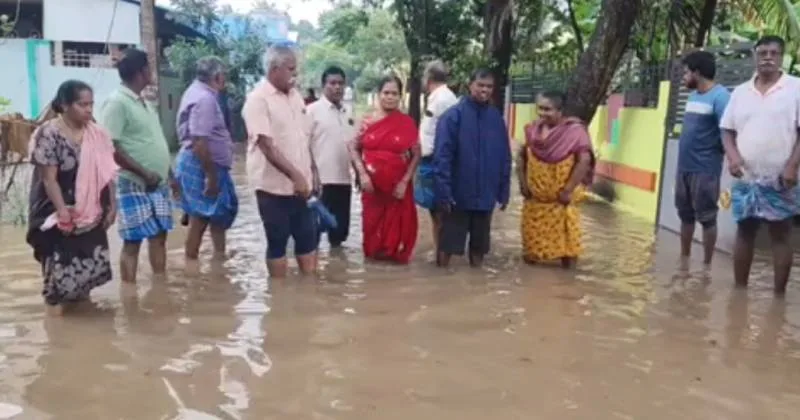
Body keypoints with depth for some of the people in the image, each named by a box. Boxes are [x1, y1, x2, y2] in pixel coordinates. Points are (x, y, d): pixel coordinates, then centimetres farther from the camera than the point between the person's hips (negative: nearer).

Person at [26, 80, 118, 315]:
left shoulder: (96, 134, -1)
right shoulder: (49, 134, -16)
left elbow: (107, 173, 3)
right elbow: (49, 179, -18)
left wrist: (111, 205, 1)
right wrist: (63, 213, -22)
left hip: (91, 212, 5)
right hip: (60, 212, -5)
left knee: (93, 258, 13)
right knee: (62, 259, 3)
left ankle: (80, 292, 34)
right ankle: (54, 298, 24)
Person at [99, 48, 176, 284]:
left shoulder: (145, 103, 14)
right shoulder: (117, 103, -13)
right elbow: (110, 147, -19)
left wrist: (169, 174, 18)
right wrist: (144, 173, -20)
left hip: (159, 184, 8)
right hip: (135, 185, -8)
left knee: (159, 236, 13)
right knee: (133, 241, -3)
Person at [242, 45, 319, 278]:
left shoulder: (295, 95, 11)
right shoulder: (258, 99, -12)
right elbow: (267, 145, -19)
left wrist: (312, 171, 10)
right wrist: (295, 175, -22)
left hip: (302, 185, 7)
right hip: (274, 186, -7)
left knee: (308, 238, 11)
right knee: (277, 242, 4)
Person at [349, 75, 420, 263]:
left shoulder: (407, 123, -2)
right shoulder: (367, 121, 1)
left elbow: (416, 155, -2)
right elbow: (354, 148, 4)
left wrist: (405, 181, -9)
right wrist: (362, 174, -8)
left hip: (397, 186, -1)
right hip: (372, 184, 1)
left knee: (397, 225, 3)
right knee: (372, 223, 8)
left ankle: (394, 255, 20)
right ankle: (373, 255, 25)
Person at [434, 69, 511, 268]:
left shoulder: (496, 118, 5)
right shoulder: (454, 115, -10)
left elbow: (505, 157, 9)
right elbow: (442, 156, -13)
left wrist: (504, 191, 7)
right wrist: (444, 192, -18)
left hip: (485, 195, 4)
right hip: (458, 194, -4)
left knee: (479, 243, 15)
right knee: (448, 241, 6)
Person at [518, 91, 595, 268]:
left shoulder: (574, 130, -17)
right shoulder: (533, 129, -1)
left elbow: (584, 161, -22)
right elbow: (522, 157, 10)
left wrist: (568, 190, -21)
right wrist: (522, 182, 1)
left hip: (561, 196, -5)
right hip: (535, 194, 5)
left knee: (563, 230, 8)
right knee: (533, 228, 16)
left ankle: (566, 257, 24)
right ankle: (532, 254, 35)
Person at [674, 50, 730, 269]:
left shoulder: (720, 96, -13)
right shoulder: (692, 96, 13)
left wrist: (713, 153, -7)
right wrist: (687, 155, 11)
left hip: (705, 169, -8)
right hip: (684, 167, 8)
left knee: (706, 218, 2)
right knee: (685, 215, 16)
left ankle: (706, 265, 12)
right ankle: (684, 260, 28)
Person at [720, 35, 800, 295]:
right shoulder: (740, 92, 10)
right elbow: (727, 130, 12)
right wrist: (733, 156, -6)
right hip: (745, 178, 4)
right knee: (744, 231, 9)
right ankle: (740, 291, 18)